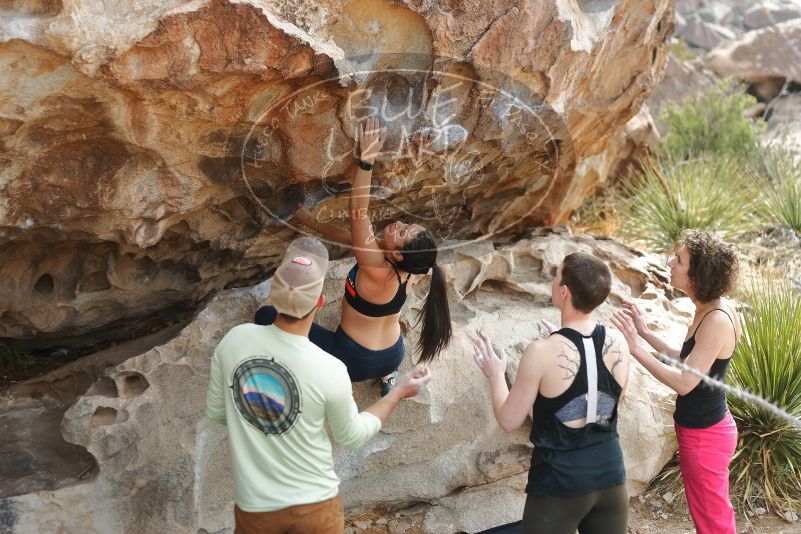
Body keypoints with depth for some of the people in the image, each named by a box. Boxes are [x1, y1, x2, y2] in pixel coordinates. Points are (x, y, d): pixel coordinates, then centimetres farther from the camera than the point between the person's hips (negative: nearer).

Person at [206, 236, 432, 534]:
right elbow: (352, 437, -5)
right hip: (316, 504, -2)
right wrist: (399, 393, 6)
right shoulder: (329, 371, -23)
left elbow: (215, 412, -1)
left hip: (256, 506, 2)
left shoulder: (234, 341, -16)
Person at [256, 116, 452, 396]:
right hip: (393, 356, 7)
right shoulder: (401, 268, -11)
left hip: (354, 361, -7)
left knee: (266, 316, -3)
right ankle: (386, 374, 31)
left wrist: (366, 160, -46)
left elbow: (358, 212, -40)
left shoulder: (378, 271, -32)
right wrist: (313, 223, 8)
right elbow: (352, 236, 4)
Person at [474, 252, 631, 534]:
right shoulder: (618, 342, -5)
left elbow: (509, 421, -9)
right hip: (610, 473, 5)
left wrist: (495, 375, 8)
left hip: (560, 482, -5)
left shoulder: (542, 353, -19)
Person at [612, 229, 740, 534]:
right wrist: (645, 333, 7)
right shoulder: (709, 311, 2)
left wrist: (635, 348, -25)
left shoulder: (717, 321, -26)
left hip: (704, 436, -9)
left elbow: (685, 382, -26)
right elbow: (688, 362, 11)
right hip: (703, 429, 9)